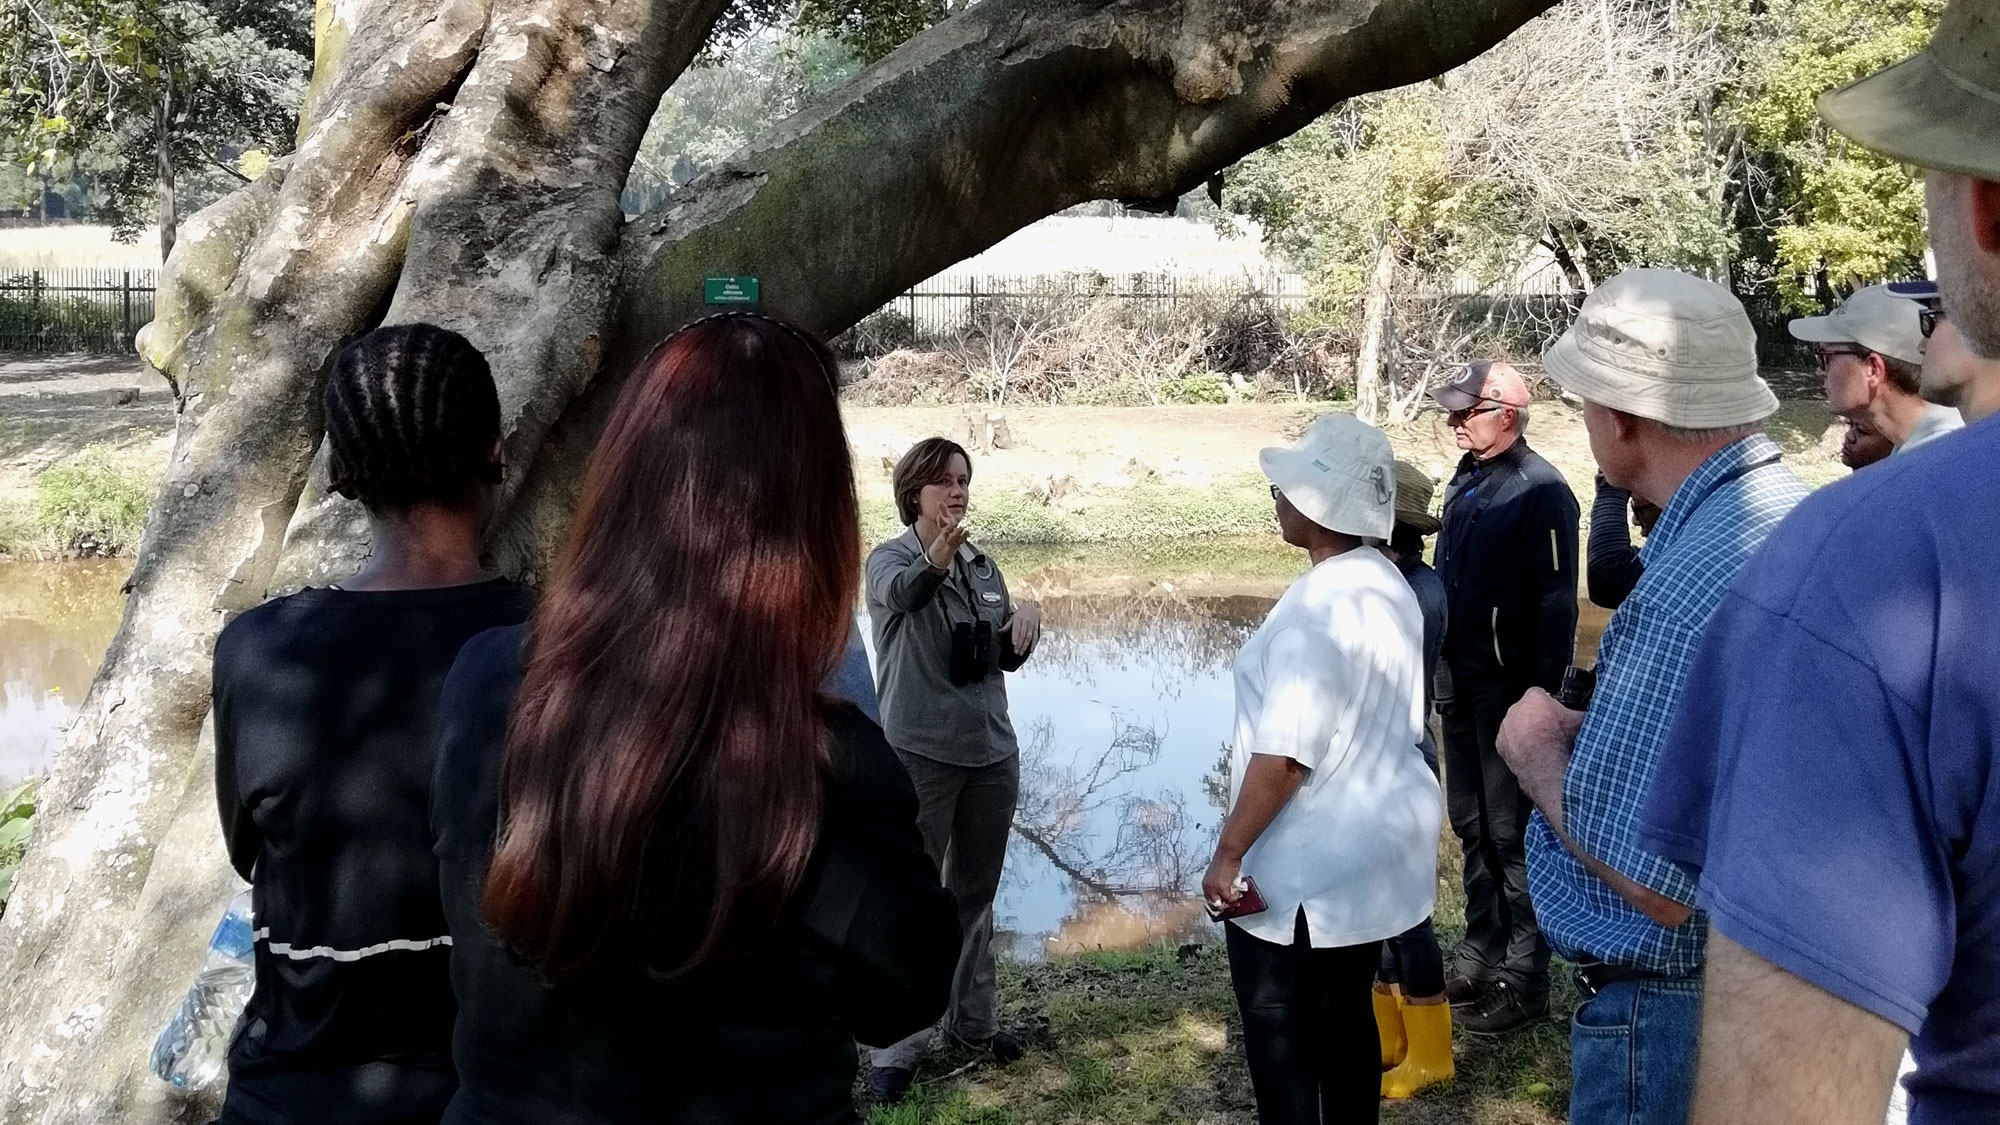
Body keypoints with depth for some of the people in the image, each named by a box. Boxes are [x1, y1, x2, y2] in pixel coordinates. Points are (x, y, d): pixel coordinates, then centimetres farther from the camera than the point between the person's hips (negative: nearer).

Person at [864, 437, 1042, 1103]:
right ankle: (897, 1046, 3)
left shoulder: (982, 565, 8)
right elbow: (899, 593, -34)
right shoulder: (890, 559, -9)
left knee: (976, 895, 16)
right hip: (920, 754, -5)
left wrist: (1027, 617, -9)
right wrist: (935, 561, -57)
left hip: (992, 750, 6)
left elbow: (1006, 659, 14)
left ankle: (972, 1019, 30)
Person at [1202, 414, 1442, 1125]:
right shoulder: (1389, 587, 6)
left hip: (1306, 870, -9)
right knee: (1346, 1019, 19)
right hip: (1376, 850, 9)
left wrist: (1228, 855, -18)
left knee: (1279, 1037, 4)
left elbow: (1284, 756, -26)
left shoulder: (1318, 606, -23)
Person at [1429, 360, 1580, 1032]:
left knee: (1513, 833, -1)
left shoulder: (1540, 492, -16)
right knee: (1472, 824, 16)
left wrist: (1543, 695, -20)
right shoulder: (1466, 480, 10)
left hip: (1511, 690, -9)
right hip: (1462, 682, 9)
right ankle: (1480, 956, 29)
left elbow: (1557, 601, -18)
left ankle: (1522, 979, 9)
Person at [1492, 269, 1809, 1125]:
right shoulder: (1795, 513, 3)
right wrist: (1593, 731, 3)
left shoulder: (1695, 582, -28)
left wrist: (1539, 749, -14)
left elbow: (1656, 882, -28)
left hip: (1675, 1012, -9)